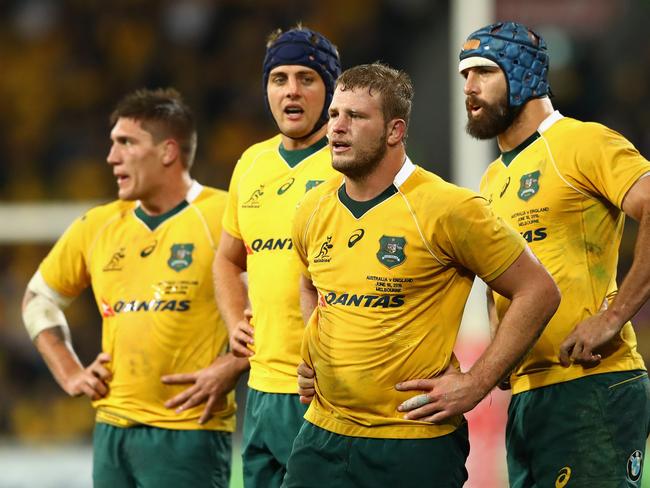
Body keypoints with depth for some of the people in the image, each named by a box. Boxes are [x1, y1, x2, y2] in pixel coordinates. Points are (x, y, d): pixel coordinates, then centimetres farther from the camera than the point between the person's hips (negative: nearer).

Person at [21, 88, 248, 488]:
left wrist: (233, 368, -15)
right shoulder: (97, 227, 12)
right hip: (112, 429, 6)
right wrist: (69, 373, 15)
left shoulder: (222, 217, -7)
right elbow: (39, 298, 27)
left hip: (189, 431, -6)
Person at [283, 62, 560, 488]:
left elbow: (539, 292, -7)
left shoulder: (447, 209, -11)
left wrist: (475, 385, -10)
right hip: (323, 436, 5)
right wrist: (314, 355, 13)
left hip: (416, 444, -5)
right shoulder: (313, 211, 7)